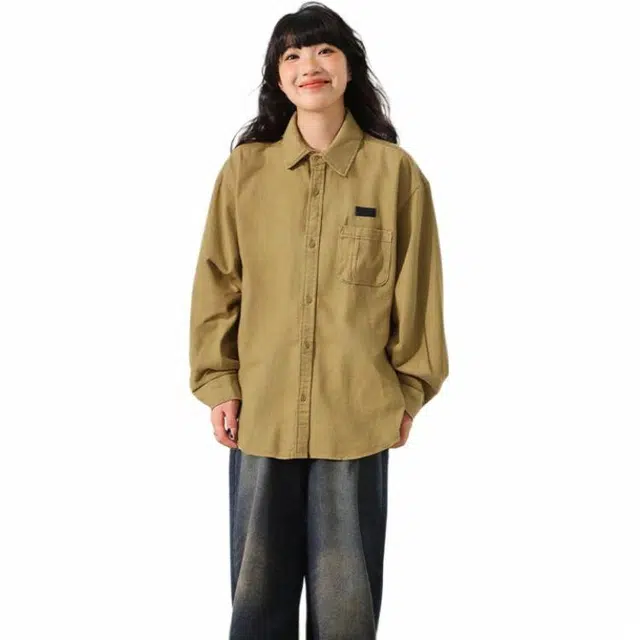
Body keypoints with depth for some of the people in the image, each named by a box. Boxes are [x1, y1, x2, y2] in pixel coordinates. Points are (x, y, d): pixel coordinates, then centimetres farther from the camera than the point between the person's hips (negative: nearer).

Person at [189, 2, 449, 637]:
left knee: (346, 589, 11)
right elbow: (217, 283, 3)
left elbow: (415, 287, 2)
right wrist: (218, 383, 1)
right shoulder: (245, 167, -1)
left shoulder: (395, 170, -3)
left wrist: (409, 388, 3)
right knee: (259, 584, 14)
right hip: (260, 411, 1)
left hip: (358, 414, -1)